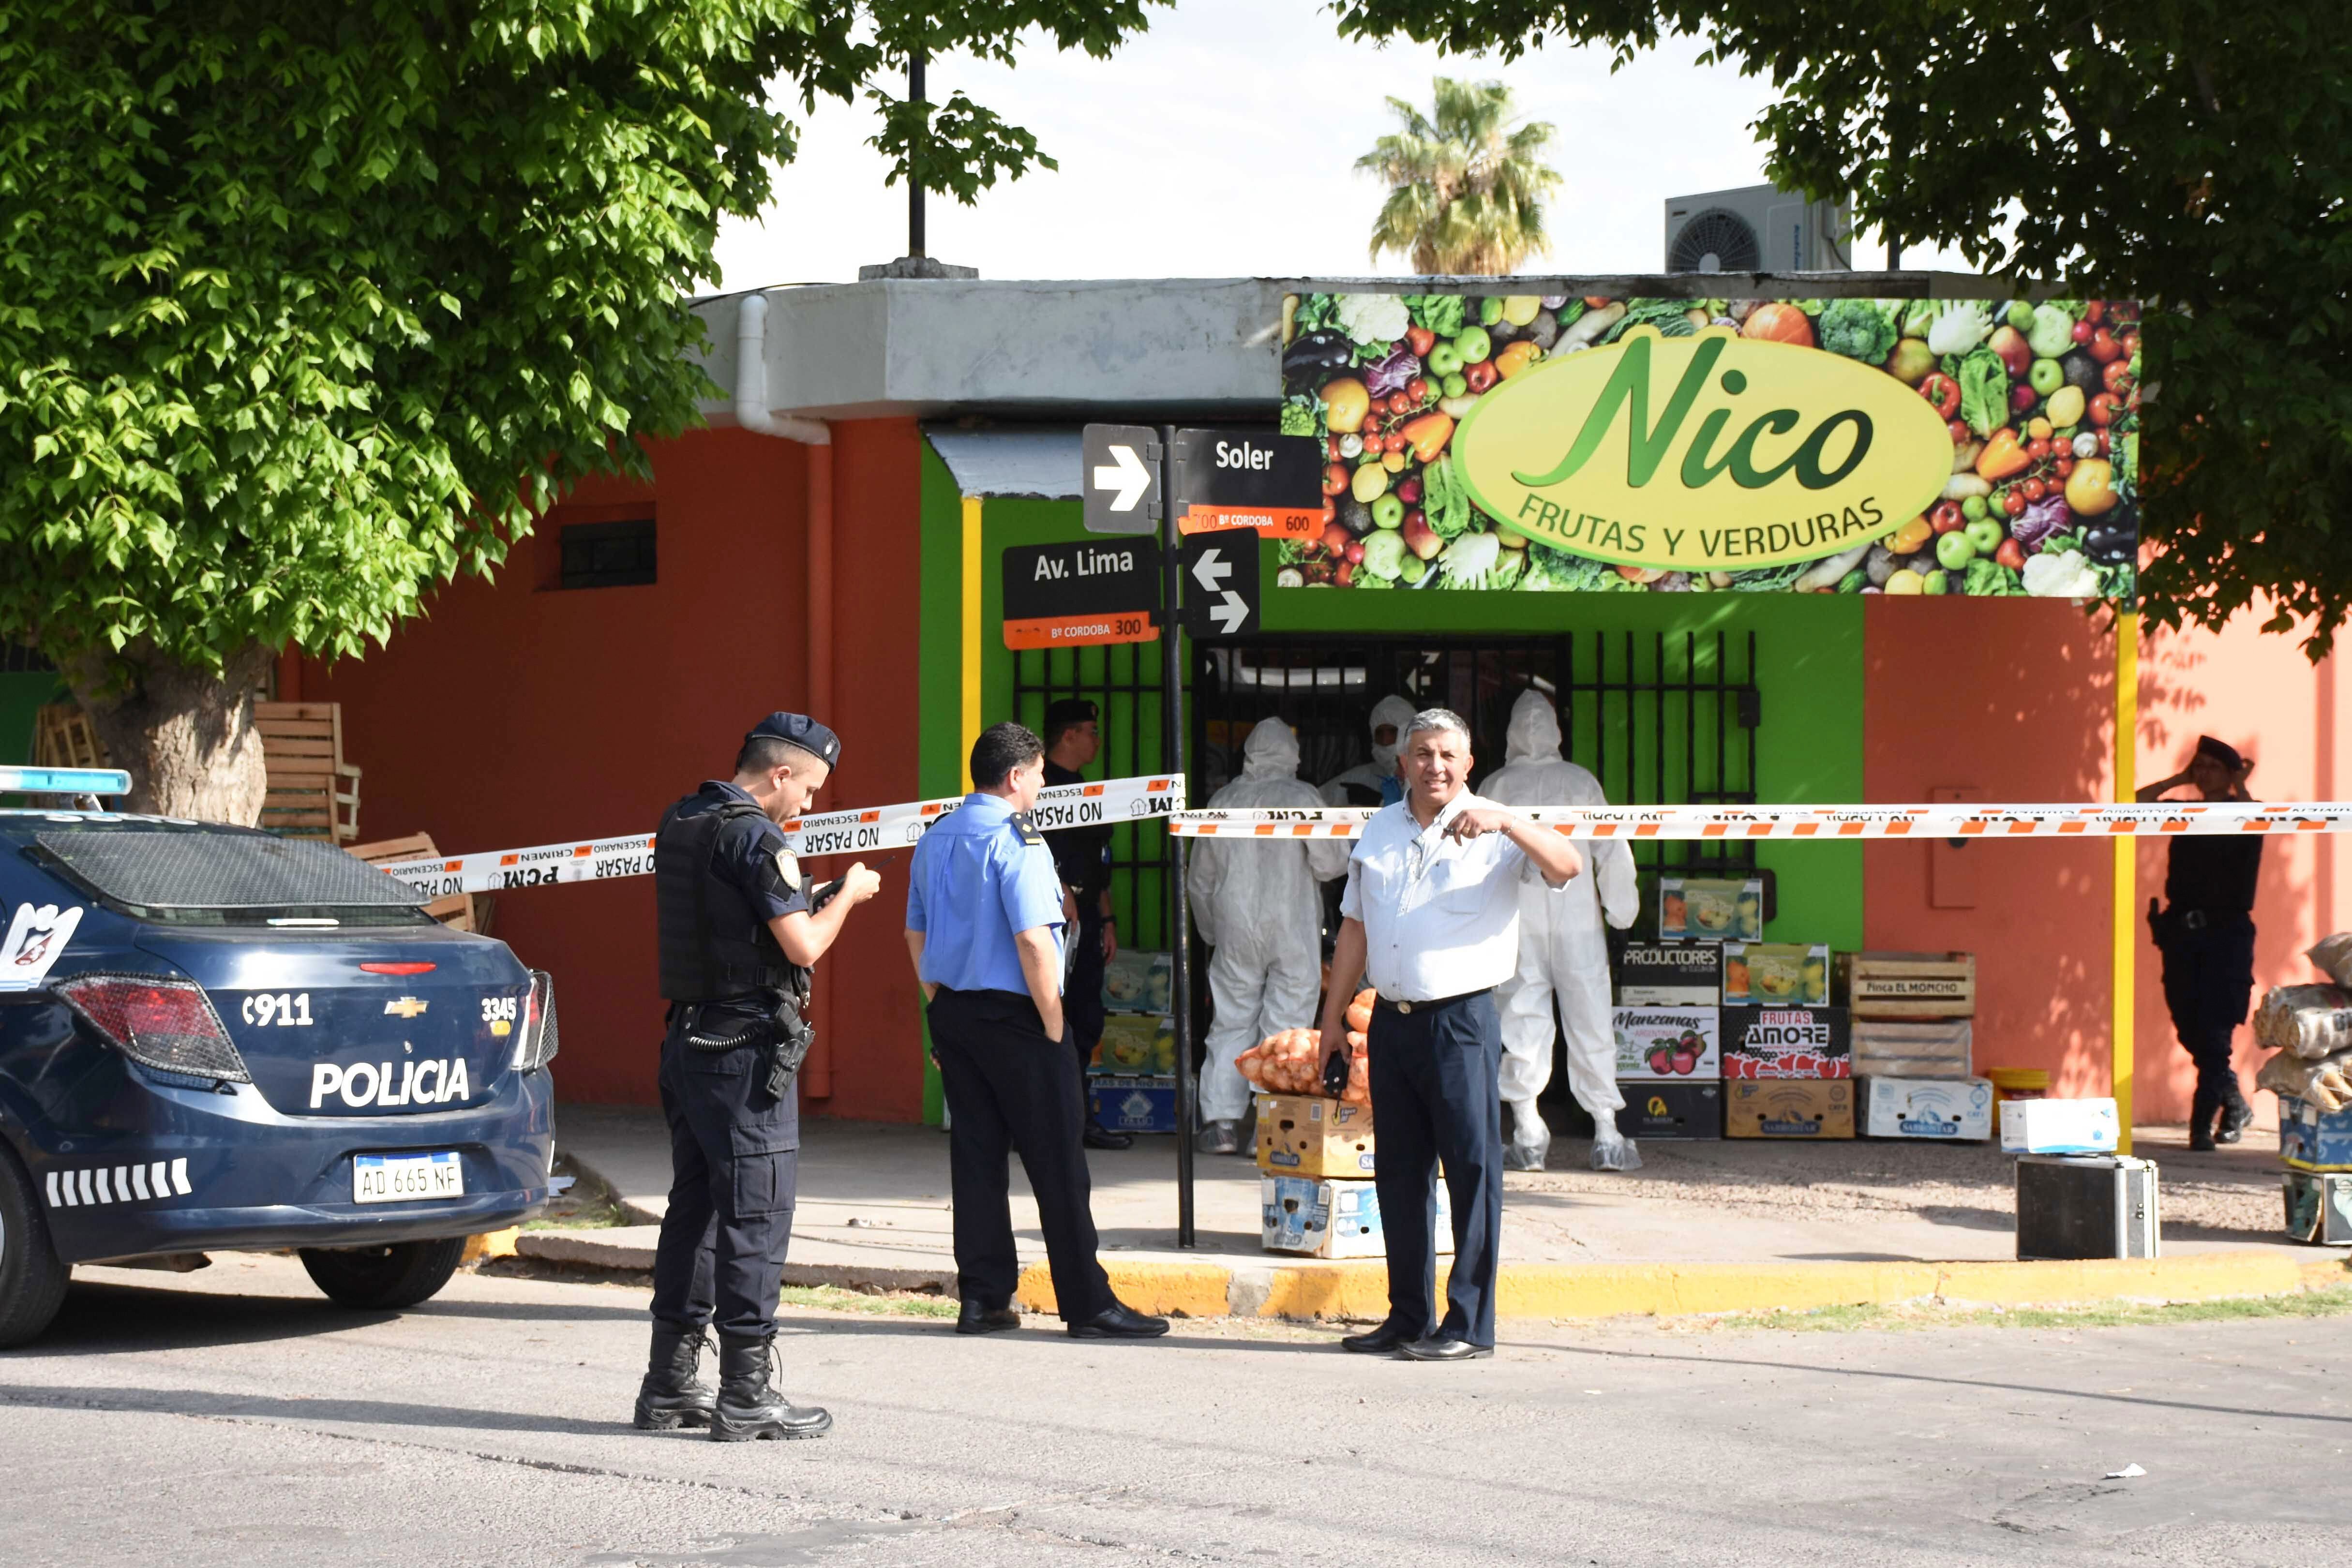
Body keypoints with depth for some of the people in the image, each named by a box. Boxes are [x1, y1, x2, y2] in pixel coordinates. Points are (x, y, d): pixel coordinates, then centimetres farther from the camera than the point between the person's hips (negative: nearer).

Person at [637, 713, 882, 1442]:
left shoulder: (680, 826, 12)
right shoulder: (755, 837, -16)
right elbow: (803, 947, -17)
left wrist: (812, 902, 16)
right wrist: (847, 895, 1)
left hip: (689, 1043, 9)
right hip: (748, 1048, -9)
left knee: (694, 1209, 14)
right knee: (755, 1217, -4)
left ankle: (671, 1383, 18)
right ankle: (747, 1395, -2)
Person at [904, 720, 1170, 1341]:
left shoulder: (934, 841, 9)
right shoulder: (1016, 841, -15)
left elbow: (916, 935, 15)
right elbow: (1033, 941, -20)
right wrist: (1054, 1026, -12)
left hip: (951, 1010, 7)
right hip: (1011, 1012, -7)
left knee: (976, 1152, 10)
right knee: (1056, 1160, -2)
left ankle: (982, 1298, 11)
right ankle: (1087, 1303, 2)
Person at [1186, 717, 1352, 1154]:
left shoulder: (1222, 801, 5)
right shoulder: (1301, 797, -7)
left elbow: (1199, 880, 13)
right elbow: (1331, 863, -6)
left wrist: (1213, 931, 25)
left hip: (1235, 930, 3)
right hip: (1292, 929, -3)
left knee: (1231, 1024, 8)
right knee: (1286, 1025, 0)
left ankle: (1221, 1121, 0)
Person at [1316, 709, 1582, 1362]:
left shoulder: (1493, 834, -2)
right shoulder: (1379, 831, 14)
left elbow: (1567, 866, -18)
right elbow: (1354, 928, 20)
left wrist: (1504, 820, -31)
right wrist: (1333, 1017, 18)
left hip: (1461, 1019, -5)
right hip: (1392, 1017, 6)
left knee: (1471, 1168, -5)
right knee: (1399, 1173, 10)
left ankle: (1470, 1324, -2)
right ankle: (1409, 1316, 18)